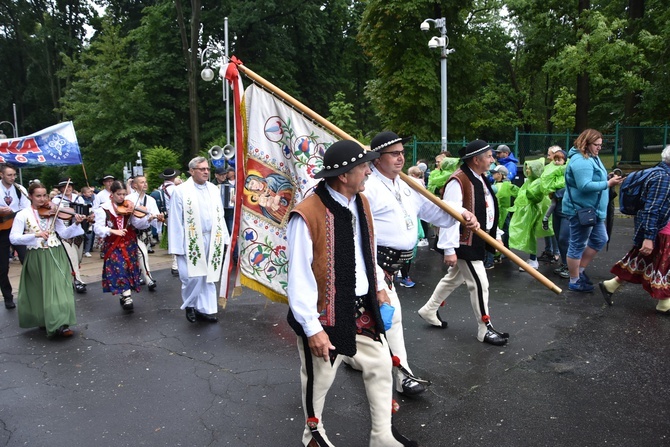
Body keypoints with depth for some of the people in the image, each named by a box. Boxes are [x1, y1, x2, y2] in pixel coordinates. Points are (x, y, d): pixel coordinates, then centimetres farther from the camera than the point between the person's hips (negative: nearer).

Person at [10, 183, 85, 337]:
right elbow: (13, 238, -10)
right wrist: (36, 235, -22)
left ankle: (61, 324, 0)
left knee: (58, 287, -5)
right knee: (40, 290, 4)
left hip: (56, 255, 1)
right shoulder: (23, 215, -1)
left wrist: (76, 224, -16)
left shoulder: (52, 212, 5)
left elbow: (64, 234, 0)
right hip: (36, 257, -1)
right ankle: (42, 320, 17)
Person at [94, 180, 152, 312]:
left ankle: (123, 296, 19)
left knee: (129, 268, 4)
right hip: (113, 245, -3)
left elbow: (138, 225, -4)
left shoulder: (129, 207, 3)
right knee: (120, 268, -15)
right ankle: (127, 297, -16)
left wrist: (147, 218, -23)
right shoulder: (103, 209, -4)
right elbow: (98, 228, -10)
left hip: (130, 244, 3)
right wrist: (112, 231, -26)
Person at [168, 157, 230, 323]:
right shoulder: (181, 191, -6)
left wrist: (224, 237, 8)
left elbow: (220, 215, 12)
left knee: (208, 276, 9)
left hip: (211, 240, 5)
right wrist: (177, 246, -9)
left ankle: (205, 308, 19)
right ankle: (190, 305, 20)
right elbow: (175, 220, -7)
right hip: (191, 241, -5)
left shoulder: (214, 189, 9)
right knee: (192, 276, -4)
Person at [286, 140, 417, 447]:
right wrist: (312, 328, -19)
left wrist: (378, 288, 16)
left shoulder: (361, 203, 1)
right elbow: (299, 278, -21)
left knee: (381, 367, 15)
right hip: (326, 317, -7)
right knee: (319, 379, 14)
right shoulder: (307, 215, -24)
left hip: (364, 310, 7)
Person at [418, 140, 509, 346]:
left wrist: (496, 235, 18)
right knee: (479, 283, -1)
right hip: (465, 243, -10)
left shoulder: (480, 179, 8)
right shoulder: (458, 181, -23)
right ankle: (485, 329, 15)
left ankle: (429, 310, 38)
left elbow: (488, 210, 17)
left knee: (454, 278, 21)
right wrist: (449, 249, -26)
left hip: (478, 240, 10)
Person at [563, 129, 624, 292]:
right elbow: (585, 186, -29)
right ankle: (574, 282, 13)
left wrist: (609, 179, 7)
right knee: (577, 246, 1)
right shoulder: (581, 161, -21)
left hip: (592, 209, 11)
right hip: (581, 210, -11)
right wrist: (608, 184, -25)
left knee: (600, 240, 18)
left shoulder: (591, 158, 13)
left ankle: (580, 270, 28)